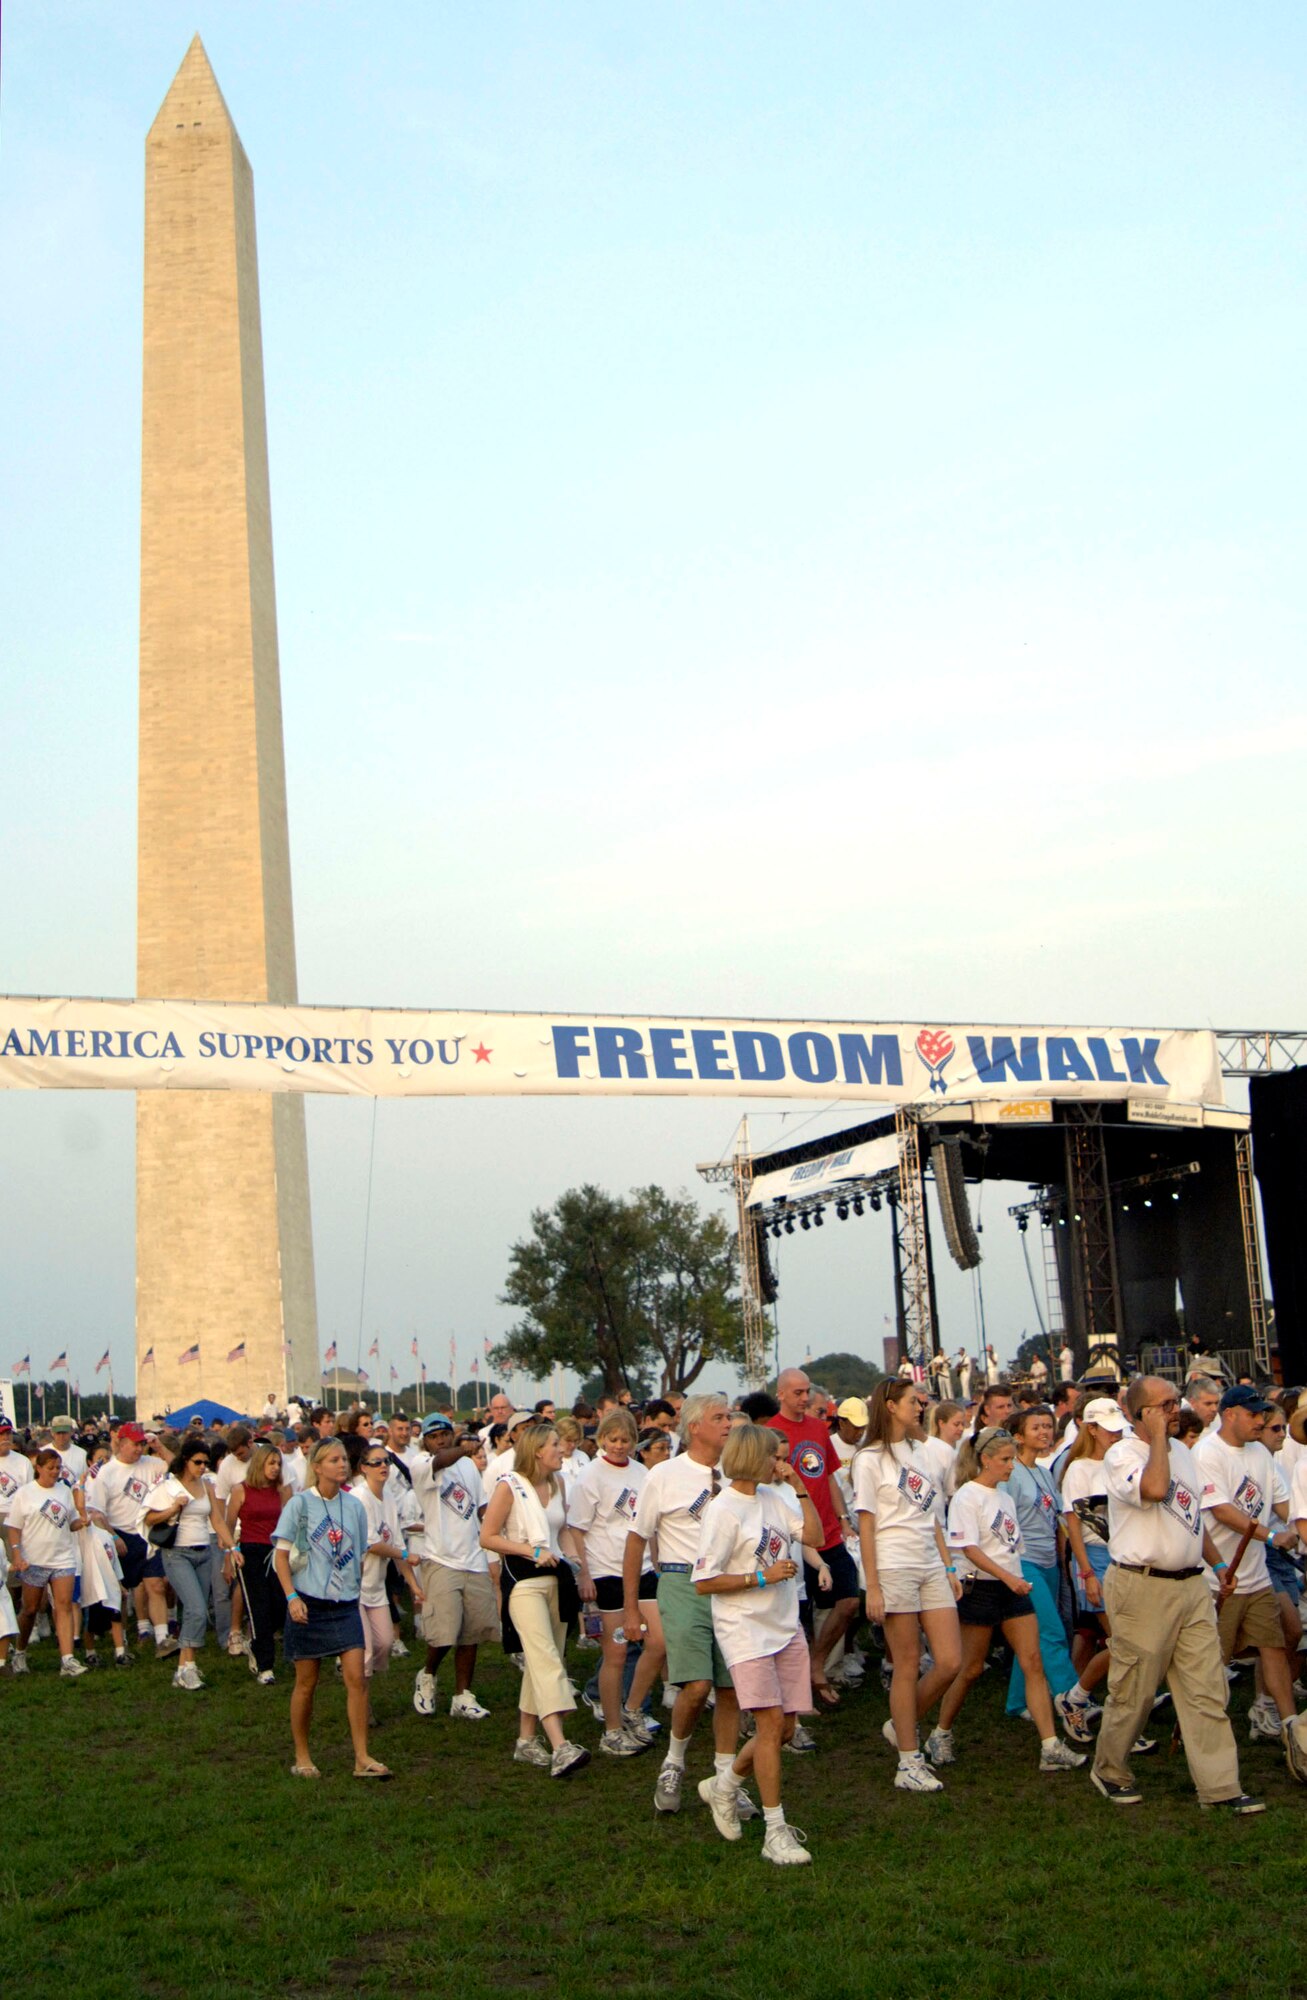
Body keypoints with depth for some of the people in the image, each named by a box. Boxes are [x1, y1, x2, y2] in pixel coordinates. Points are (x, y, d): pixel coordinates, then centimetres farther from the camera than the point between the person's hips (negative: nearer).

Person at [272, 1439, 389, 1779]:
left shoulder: (354, 1505, 7)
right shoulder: (300, 1504, -5)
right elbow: (281, 1555, -6)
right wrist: (292, 1597, -16)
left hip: (346, 1604, 3)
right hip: (309, 1603, -3)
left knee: (356, 1677, -7)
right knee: (306, 1683, 5)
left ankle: (362, 1758, -3)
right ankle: (301, 1757, 20)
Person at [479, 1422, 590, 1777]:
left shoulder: (557, 1483, 11)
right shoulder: (509, 1486, -10)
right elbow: (487, 1537, -10)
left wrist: (573, 1558, 3)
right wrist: (532, 1551, -17)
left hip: (555, 1576, 7)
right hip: (522, 1578, -7)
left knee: (540, 1661, 10)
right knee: (546, 1659, -19)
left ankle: (526, 1740, 21)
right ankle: (560, 1747, -28)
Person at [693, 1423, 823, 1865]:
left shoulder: (770, 1497, 11)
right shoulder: (723, 1511, -13)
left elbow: (814, 1535, 13)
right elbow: (704, 1582, -14)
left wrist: (800, 1489, 5)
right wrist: (762, 1577, -16)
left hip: (785, 1627, 8)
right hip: (746, 1630, -8)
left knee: (784, 1726, 8)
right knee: (771, 1722, -13)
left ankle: (723, 1786, 31)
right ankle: (775, 1833, -5)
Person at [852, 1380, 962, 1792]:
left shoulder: (918, 1450, 15)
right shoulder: (870, 1458, -6)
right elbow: (866, 1525, -9)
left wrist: (949, 1568, 13)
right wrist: (873, 1588, -13)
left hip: (931, 1567, 7)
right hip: (894, 1569, -7)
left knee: (950, 1662, 1)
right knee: (908, 1664, -1)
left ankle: (902, 1727, 23)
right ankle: (909, 1763, 9)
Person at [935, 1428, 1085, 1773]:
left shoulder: (1005, 1498, 15)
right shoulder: (966, 1497, -10)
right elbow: (969, 1548, -17)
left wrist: (1017, 1579, 11)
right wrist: (1007, 1577, -23)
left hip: (1012, 1587, 7)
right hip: (981, 1588, -7)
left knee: (1033, 1663, -4)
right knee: (971, 1669, 2)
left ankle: (1051, 1747, -7)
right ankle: (941, 1736, 21)